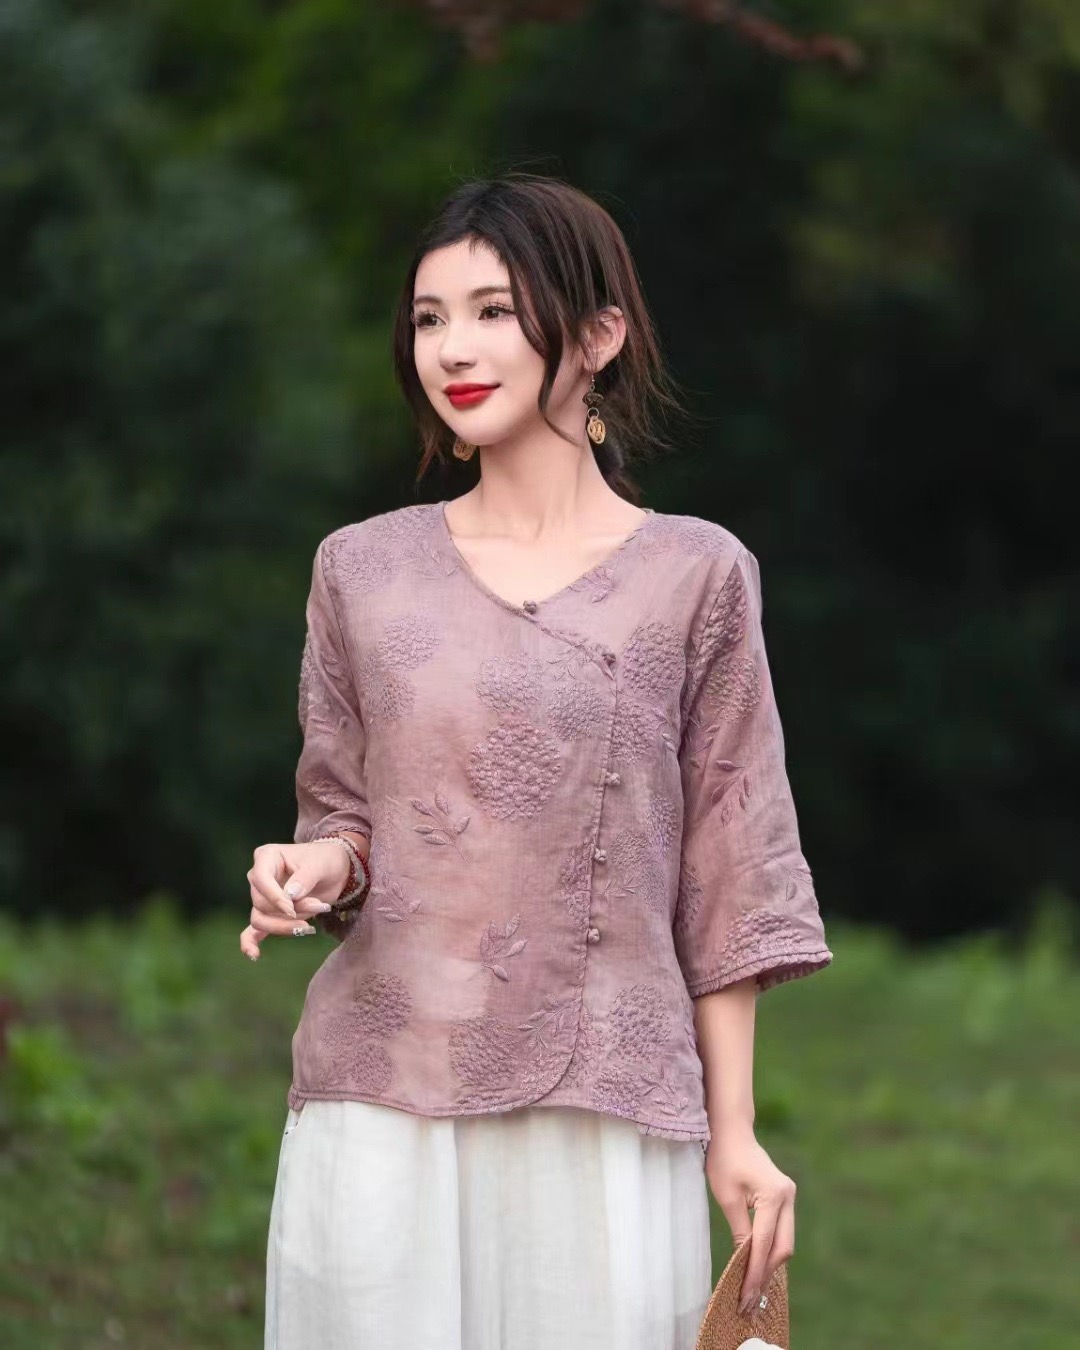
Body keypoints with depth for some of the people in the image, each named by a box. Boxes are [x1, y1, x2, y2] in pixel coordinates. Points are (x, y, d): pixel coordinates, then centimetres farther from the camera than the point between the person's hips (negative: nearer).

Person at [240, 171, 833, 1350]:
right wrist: (320, 866, -8)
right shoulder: (362, 570, 8)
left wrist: (733, 1132, 1)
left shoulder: (695, 577, 2)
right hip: (384, 1103, 2)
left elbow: (724, 872, 3)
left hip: (608, 1110, -1)